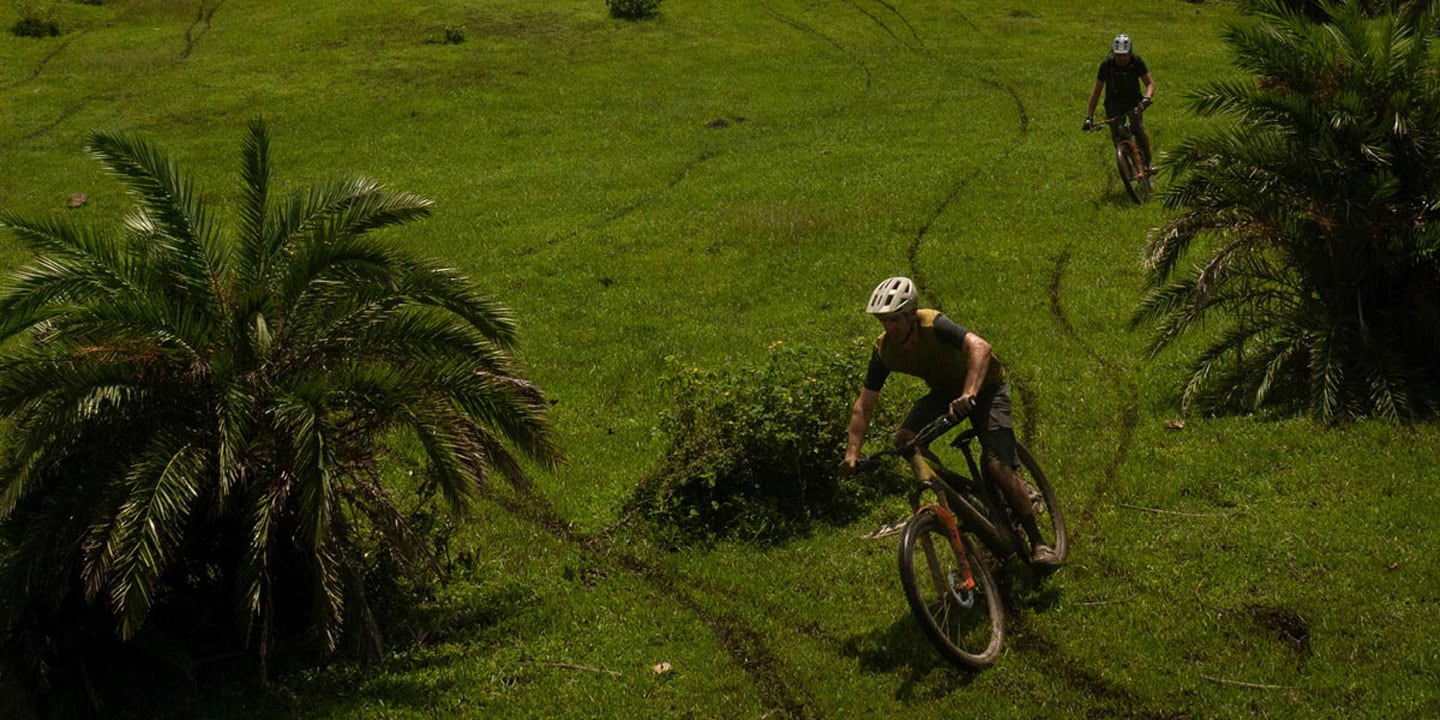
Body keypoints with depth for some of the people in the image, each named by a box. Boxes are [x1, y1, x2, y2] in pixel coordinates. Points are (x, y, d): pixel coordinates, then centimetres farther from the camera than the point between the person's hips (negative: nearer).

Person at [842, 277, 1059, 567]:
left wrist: (968, 395, -62)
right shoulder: (884, 350, -15)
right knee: (904, 440, -18)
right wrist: (851, 454, -19)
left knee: (997, 466, -20)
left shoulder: (934, 326, -32)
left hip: (985, 386, -6)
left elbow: (979, 347, -49)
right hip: (945, 390, 6)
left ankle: (1038, 543, -4)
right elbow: (864, 405, -11)